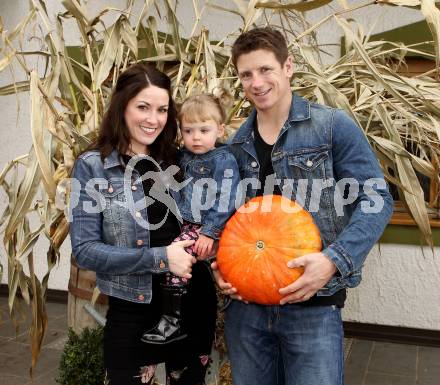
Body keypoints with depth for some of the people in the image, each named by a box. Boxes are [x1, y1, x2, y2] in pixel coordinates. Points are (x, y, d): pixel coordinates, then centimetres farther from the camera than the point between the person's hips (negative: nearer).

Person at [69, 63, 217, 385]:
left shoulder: (177, 161, 5)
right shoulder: (93, 166, -7)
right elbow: (84, 250, -13)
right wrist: (159, 258, -19)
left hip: (195, 304, 4)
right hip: (133, 312, -4)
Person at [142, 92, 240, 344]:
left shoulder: (224, 161, -11)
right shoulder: (186, 157, 11)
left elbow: (224, 202, -15)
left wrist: (209, 232, -19)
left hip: (212, 227, -8)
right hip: (188, 223, 8)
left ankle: (173, 320, -13)